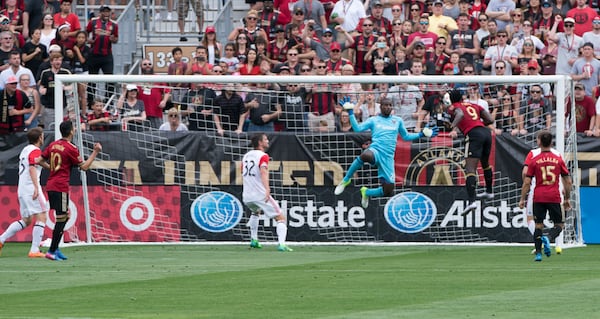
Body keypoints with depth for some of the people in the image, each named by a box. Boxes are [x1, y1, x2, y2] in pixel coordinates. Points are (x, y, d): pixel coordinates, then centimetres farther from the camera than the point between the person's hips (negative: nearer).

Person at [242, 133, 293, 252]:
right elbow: (263, 172, -27)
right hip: (260, 195, -7)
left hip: (246, 196, 7)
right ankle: (281, 244, -22)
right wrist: (267, 189, -39)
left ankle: (254, 240, 36)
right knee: (281, 218, -3)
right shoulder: (263, 156, -9)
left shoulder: (246, 156, 14)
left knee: (256, 212, 39)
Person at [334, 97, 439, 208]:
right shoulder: (373, 120, 13)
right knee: (365, 156, -45)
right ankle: (346, 179, -24)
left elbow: (406, 136, 31)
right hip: (376, 151, -4)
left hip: (388, 157, 4)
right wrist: (351, 113, -4)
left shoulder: (398, 120, 20)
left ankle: (366, 192, 30)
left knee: (388, 192, -4)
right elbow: (357, 128, 3)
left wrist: (421, 134, 21)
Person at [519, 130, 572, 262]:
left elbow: (527, 182, -1)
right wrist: (567, 199, 16)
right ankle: (548, 239, -22)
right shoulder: (558, 159, 4)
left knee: (538, 225, 7)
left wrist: (522, 199, 7)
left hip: (538, 197, 0)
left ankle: (538, 253, 1)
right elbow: (567, 181, 6)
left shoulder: (534, 160, 0)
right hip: (554, 197, 0)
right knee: (559, 225, 8)